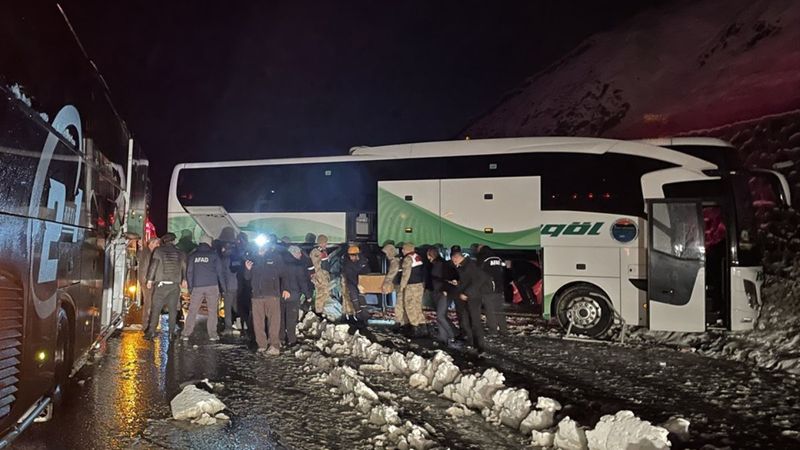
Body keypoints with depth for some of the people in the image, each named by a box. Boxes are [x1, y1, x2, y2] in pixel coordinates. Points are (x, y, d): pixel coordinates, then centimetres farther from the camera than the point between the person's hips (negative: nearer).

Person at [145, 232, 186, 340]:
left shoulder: (158, 251, -1)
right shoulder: (180, 253, 8)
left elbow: (153, 265, -3)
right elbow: (184, 267, 14)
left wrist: (150, 280, 3)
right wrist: (184, 279, 28)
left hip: (161, 284, -2)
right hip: (175, 284, 2)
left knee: (156, 308, 1)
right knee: (173, 309, 8)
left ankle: (151, 331, -2)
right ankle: (172, 331, 7)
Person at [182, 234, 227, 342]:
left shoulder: (192, 255, 9)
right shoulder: (214, 254, 3)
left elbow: (189, 272, 9)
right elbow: (220, 272, 2)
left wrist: (190, 287, 13)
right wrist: (224, 287, 7)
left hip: (197, 287, 2)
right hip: (212, 286, -2)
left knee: (192, 311, 7)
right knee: (212, 311, 3)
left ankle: (186, 334, 4)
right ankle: (212, 335, 1)